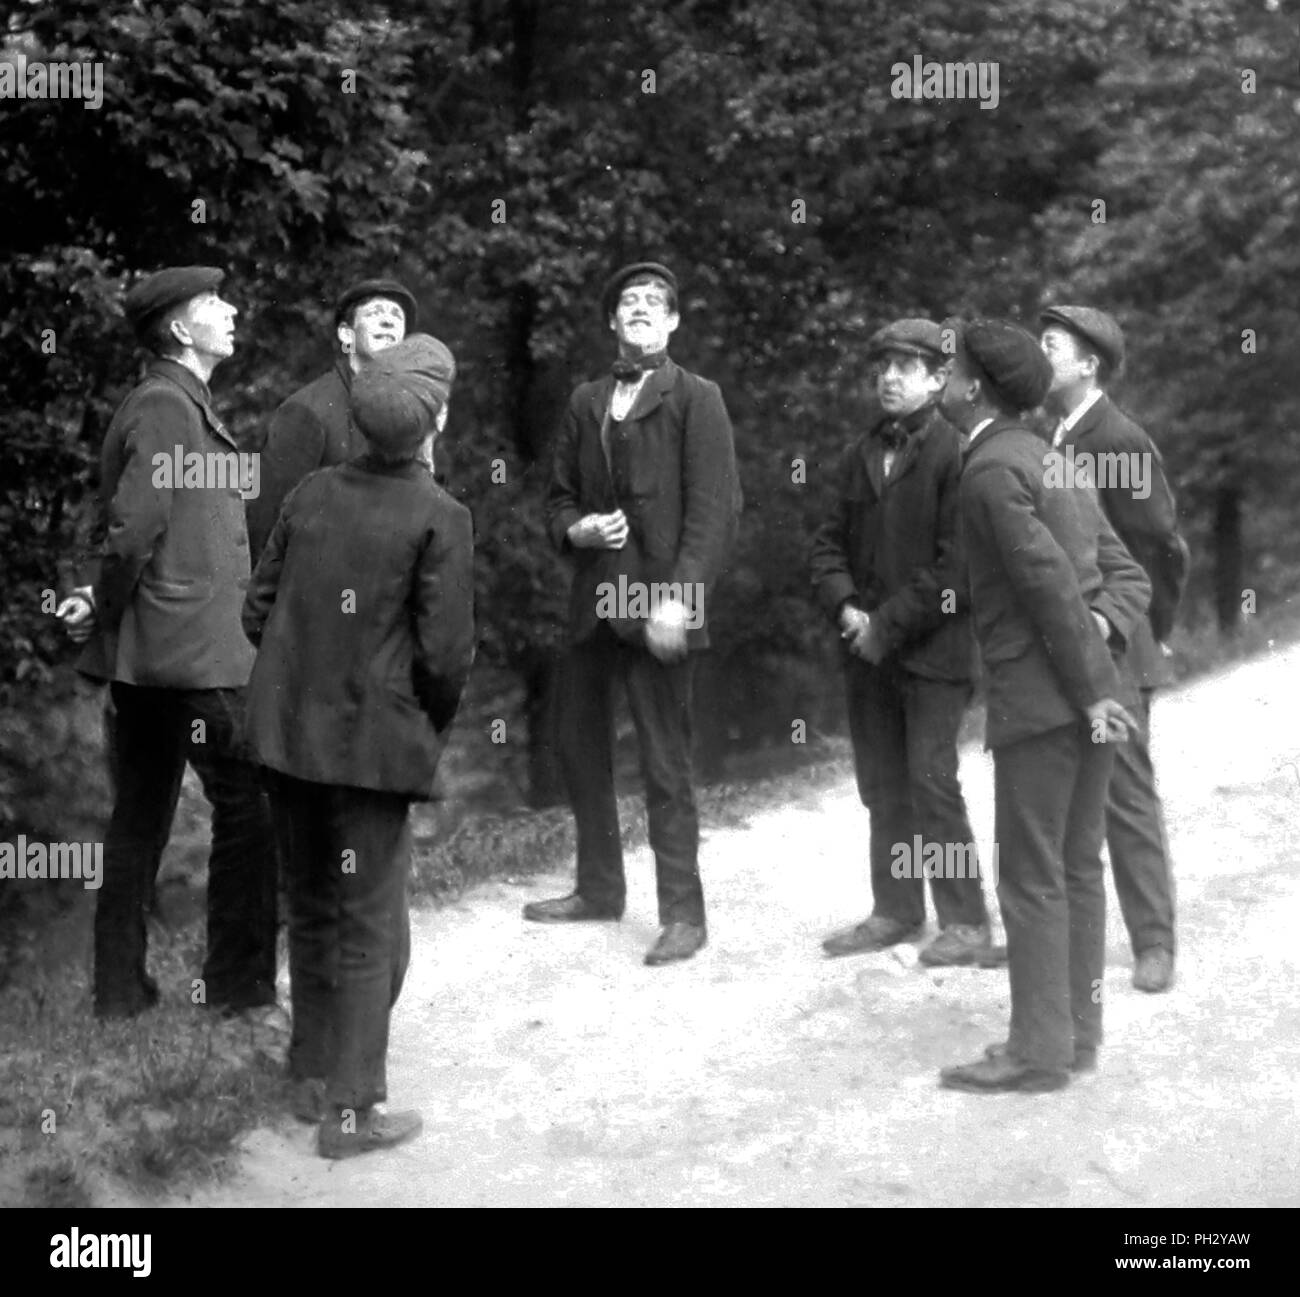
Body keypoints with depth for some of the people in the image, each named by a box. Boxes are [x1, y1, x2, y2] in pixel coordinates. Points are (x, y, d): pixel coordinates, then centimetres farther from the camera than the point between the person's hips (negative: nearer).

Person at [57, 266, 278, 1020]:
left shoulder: (178, 405, 18)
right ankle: (241, 986, 4)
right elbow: (134, 527, -20)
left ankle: (121, 991, 18)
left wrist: (105, 607, 5)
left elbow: (134, 531, 17)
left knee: (140, 819, 12)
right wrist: (107, 607, -7)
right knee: (250, 808, -2)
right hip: (192, 649, -10)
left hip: (144, 651, 10)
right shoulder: (168, 407, -14)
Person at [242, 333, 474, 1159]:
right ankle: (350, 1111, 10)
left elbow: (259, 611, 5)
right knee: (371, 926, 5)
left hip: (288, 733, 5)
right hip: (376, 742, -5)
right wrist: (434, 730, 3)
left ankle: (313, 1075, 32)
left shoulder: (312, 494, 2)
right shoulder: (439, 518, -12)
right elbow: (446, 653, -14)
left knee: (313, 910, 20)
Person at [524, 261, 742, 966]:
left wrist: (679, 598, -17)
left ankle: (683, 913, 3)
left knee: (665, 764, -5)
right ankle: (598, 888, 28)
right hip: (592, 602, 6)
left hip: (660, 605, -6)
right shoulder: (585, 402, 16)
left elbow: (714, 510, -8)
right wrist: (575, 530, -2)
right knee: (579, 748, 13)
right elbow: (559, 493, 21)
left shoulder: (696, 399, -1)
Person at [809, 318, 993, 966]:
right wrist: (845, 607, -4)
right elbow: (829, 541, 14)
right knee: (881, 786, 11)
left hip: (933, 647, -7)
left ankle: (965, 923, -1)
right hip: (867, 647, 7)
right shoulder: (858, 456, 14)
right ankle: (895, 909, 21)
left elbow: (956, 565, -14)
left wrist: (890, 624, -14)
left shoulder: (956, 455, -8)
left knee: (931, 781, -9)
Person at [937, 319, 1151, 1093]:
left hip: (1040, 700, -9)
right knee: (1077, 867, 13)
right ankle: (1078, 1030, 19)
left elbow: (1053, 583, -18)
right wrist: (1103, 626, -4)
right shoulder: (1050, 460, 17)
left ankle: (1039, 1050, 1)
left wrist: (1092, 690, -14)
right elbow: (1129, 576, 14)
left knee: (1033, 878, -3)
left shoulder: (991, 472, -13)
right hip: (1086, 691, 9)